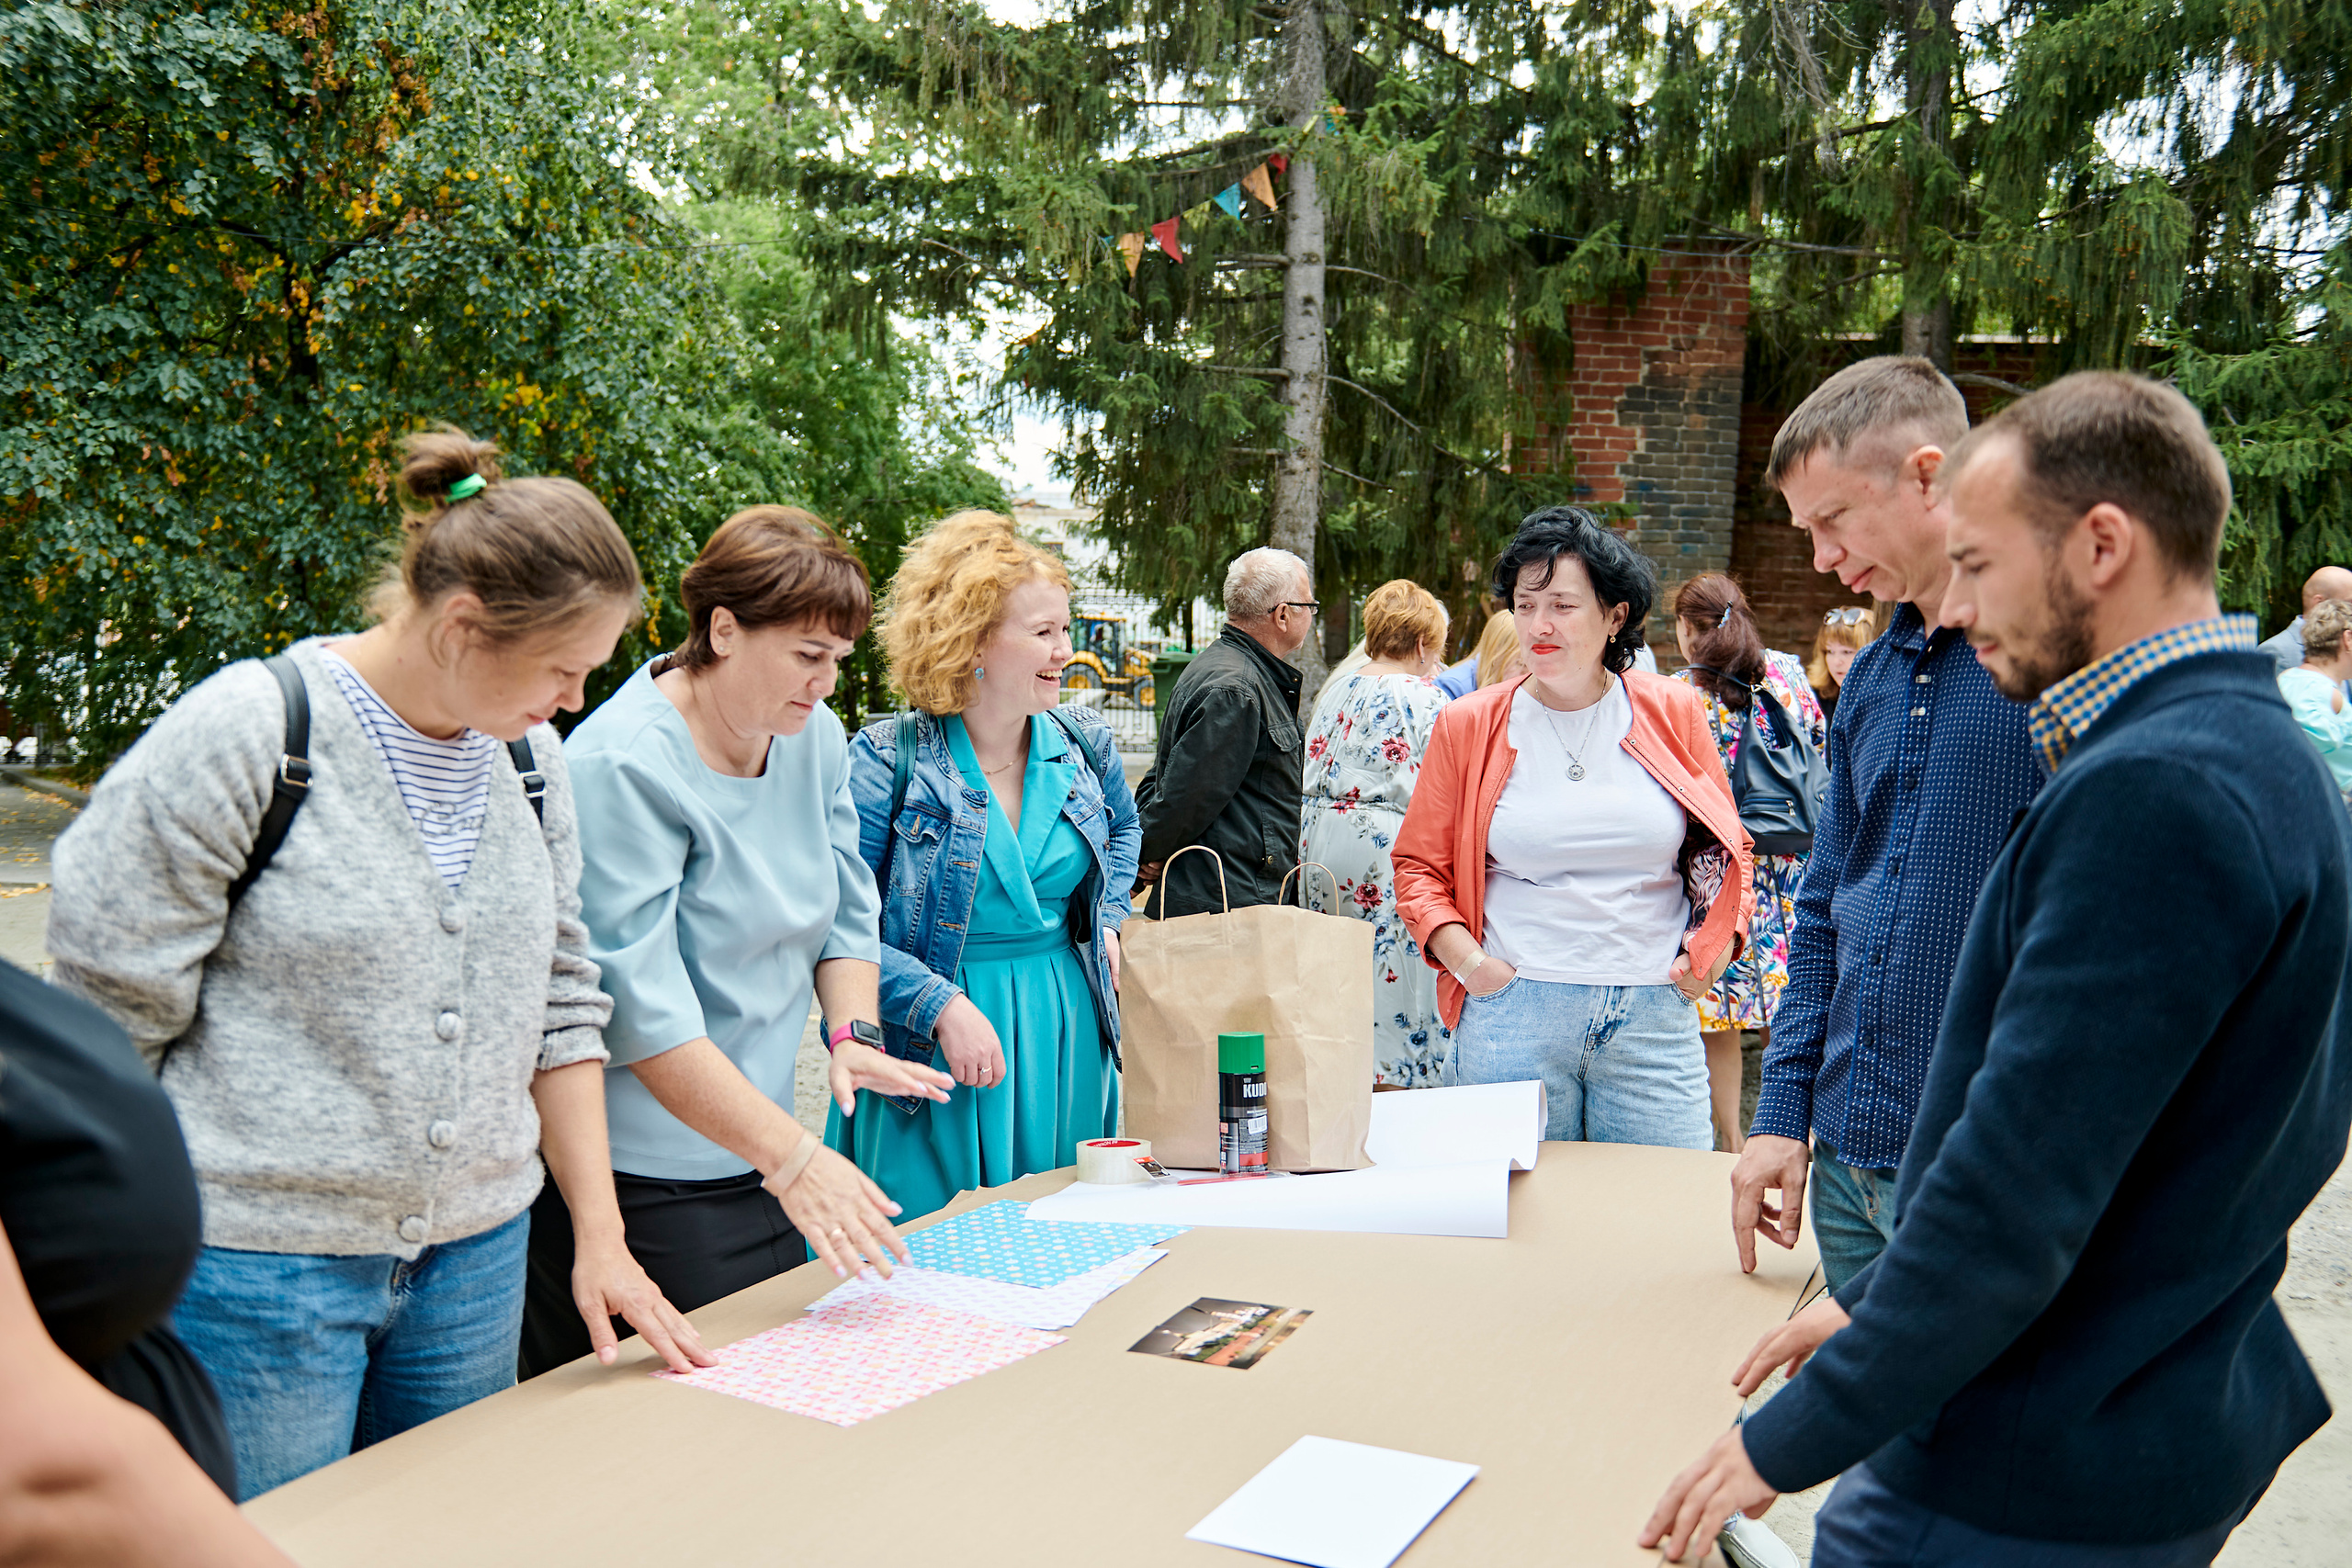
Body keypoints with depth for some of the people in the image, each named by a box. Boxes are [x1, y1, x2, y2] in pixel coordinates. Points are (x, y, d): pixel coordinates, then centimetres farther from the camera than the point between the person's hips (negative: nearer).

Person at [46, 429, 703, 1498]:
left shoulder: (530, 759, 5)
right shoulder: (242, 736, -14)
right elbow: (109, 1015, -8)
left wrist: (600, 1231, 6)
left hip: (475, 1253, 6)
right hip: (258, 1261, -5)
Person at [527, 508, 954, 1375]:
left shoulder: (814, 734, 3)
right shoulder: (622, 766, -21)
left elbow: (847, 906, 13)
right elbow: (642, 1009, -24)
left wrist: (853, 1032, -6)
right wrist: (792, 1159, -26)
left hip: (754, 1141, 7)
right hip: (641, 1177, -7)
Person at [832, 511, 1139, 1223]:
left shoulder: (1083, 744, 3)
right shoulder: (888, 760, -13)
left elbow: (1122, 829, 26)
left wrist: (1108, 921, 10)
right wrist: (942, 1007, -22)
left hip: (1066, 1040, 5)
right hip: (938, 1054, -5)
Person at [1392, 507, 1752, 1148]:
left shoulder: (1673, 713, 5)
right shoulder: (1468, 725, 3)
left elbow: (1727, 848, 16)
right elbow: (1418, 865, 8)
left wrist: (1712, 951, 2)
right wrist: (1468, 961, -5)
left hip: (1653, 1014, 1)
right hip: (1513, 1014, -1)